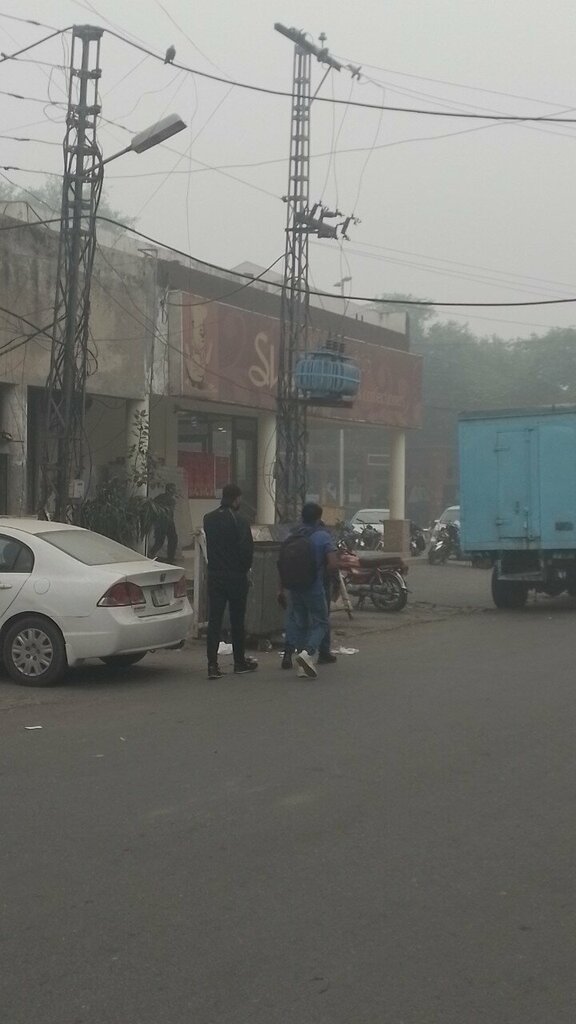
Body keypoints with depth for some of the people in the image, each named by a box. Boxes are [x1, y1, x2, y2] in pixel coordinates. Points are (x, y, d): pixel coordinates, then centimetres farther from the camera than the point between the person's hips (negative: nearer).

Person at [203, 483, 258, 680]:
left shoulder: (209, 520, 3)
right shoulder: (239, 522, -14)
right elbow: (247, 549, -15)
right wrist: (245, 568, 0)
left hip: (214, 576, 4)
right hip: (236, 576, -4)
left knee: (214, 620, 3)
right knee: (237, 620, 8)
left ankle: (212, 665, -3)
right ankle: (240, 662, 19)